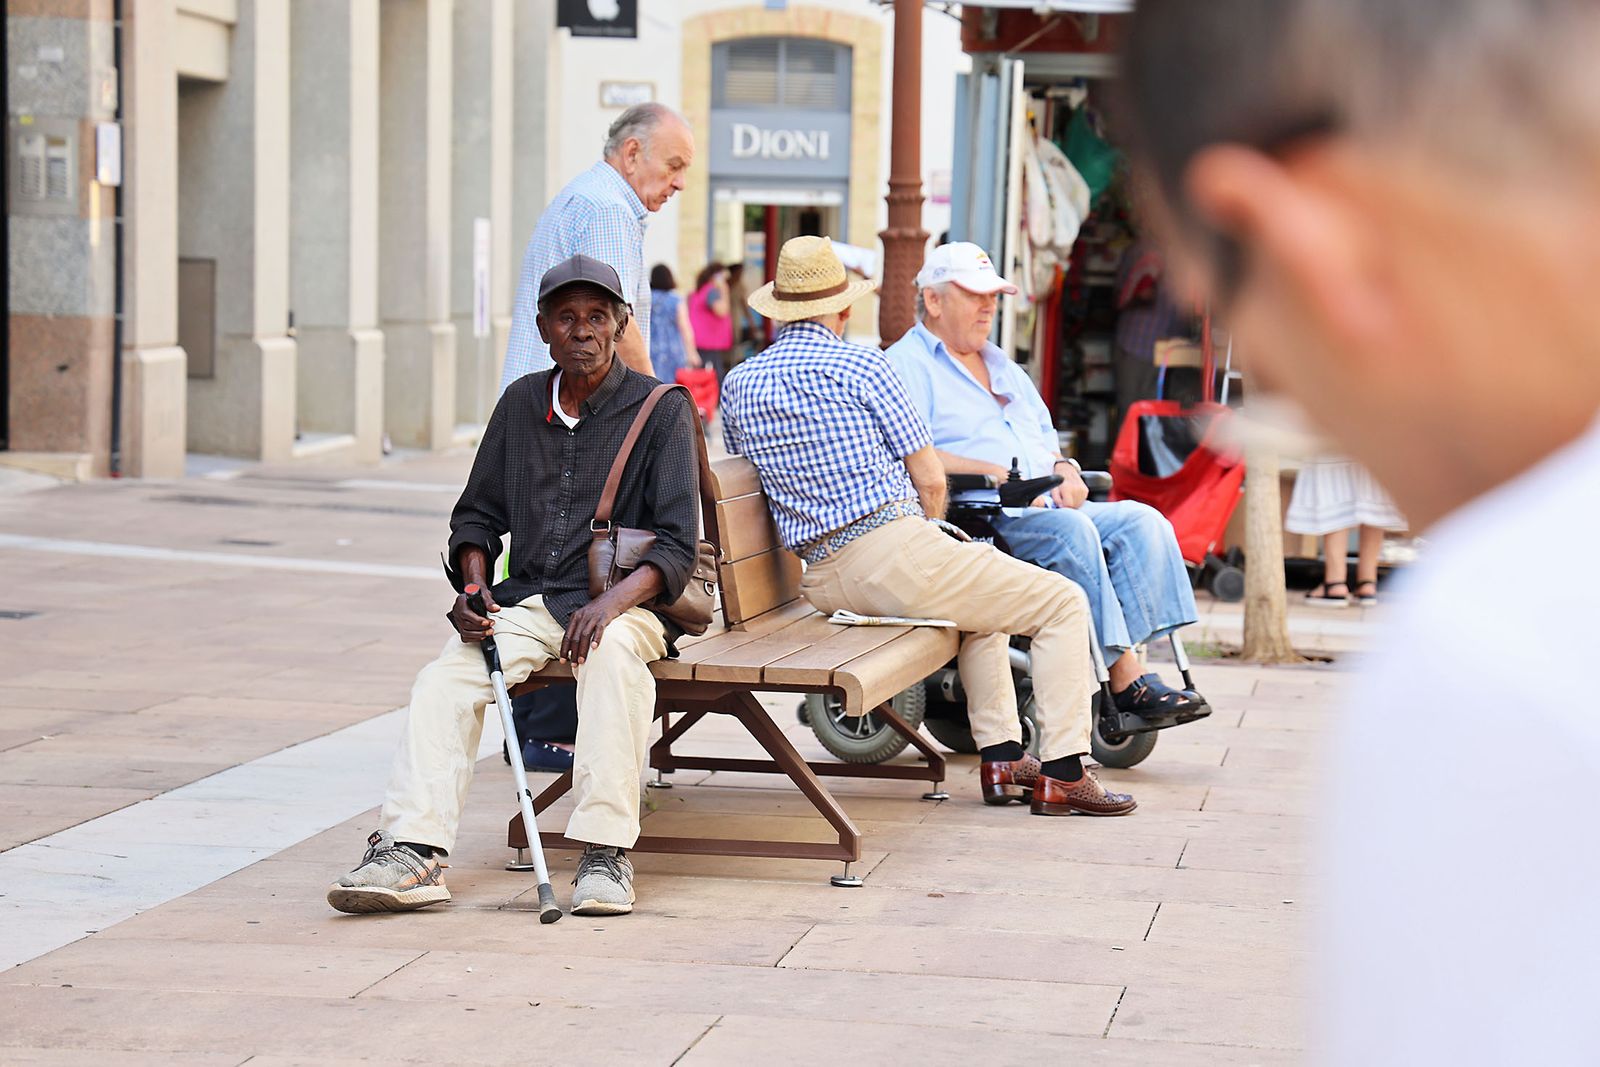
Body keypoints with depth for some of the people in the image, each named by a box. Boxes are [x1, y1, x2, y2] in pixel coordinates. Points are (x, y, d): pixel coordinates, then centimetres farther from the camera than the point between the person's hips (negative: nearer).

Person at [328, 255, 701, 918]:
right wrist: (474, 588, 0)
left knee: (611, 655, -38)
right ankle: (412, 852, -35)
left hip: (622, 602, -4)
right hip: (525, 601, 4)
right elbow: (478, 514, 21)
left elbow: (677, 545, -7)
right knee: (443, 681, -24)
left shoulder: (661, 410, -1)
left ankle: (605, 855, -37)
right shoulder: (520, 404, 13)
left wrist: (612, 602, -25)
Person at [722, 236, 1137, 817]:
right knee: (1063, 603, 5)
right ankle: (1062, 774, -2)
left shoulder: (737, 383, 12)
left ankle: (1001, 758, 25)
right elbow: (931, 481, -4)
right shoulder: (861, 364, -5)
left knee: (984, 597, 33)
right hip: (894, 551, -7)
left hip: (822, 578, 7)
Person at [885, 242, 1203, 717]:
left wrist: (1064, 470, 6)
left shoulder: (1005, 369, 30)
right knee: (1070, 531, -34)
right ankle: (1123, 676, -34)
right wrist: (994, 474, -19)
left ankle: (1129, 665, -29)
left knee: (1141, 520, -16)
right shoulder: (907, 365, 2)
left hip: (1048, 508, 8)